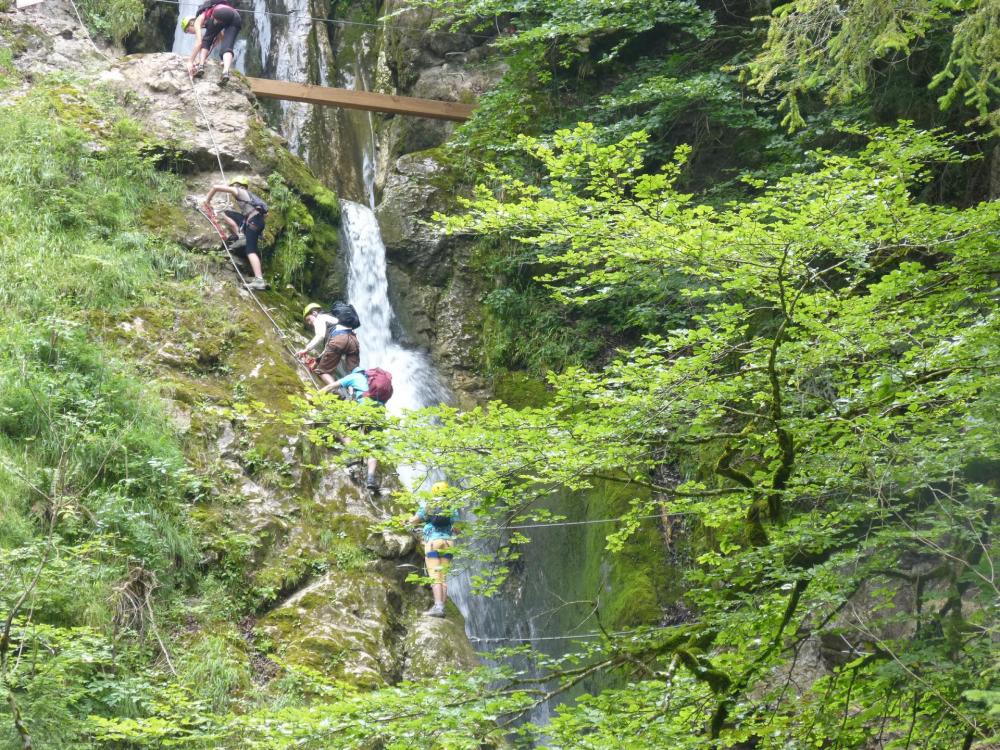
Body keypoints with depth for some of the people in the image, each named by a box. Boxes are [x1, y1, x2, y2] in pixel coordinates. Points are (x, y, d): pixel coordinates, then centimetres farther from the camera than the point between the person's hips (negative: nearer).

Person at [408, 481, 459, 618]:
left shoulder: (427, 506, 7)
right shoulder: (452, 509, 9)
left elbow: (413, 521, 17)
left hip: (432, 542, -2)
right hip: (448, 543, 2)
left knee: (435, 577, -8)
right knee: (444, 577, 7)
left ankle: (438, 607, -21)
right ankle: (441, 606, -1)